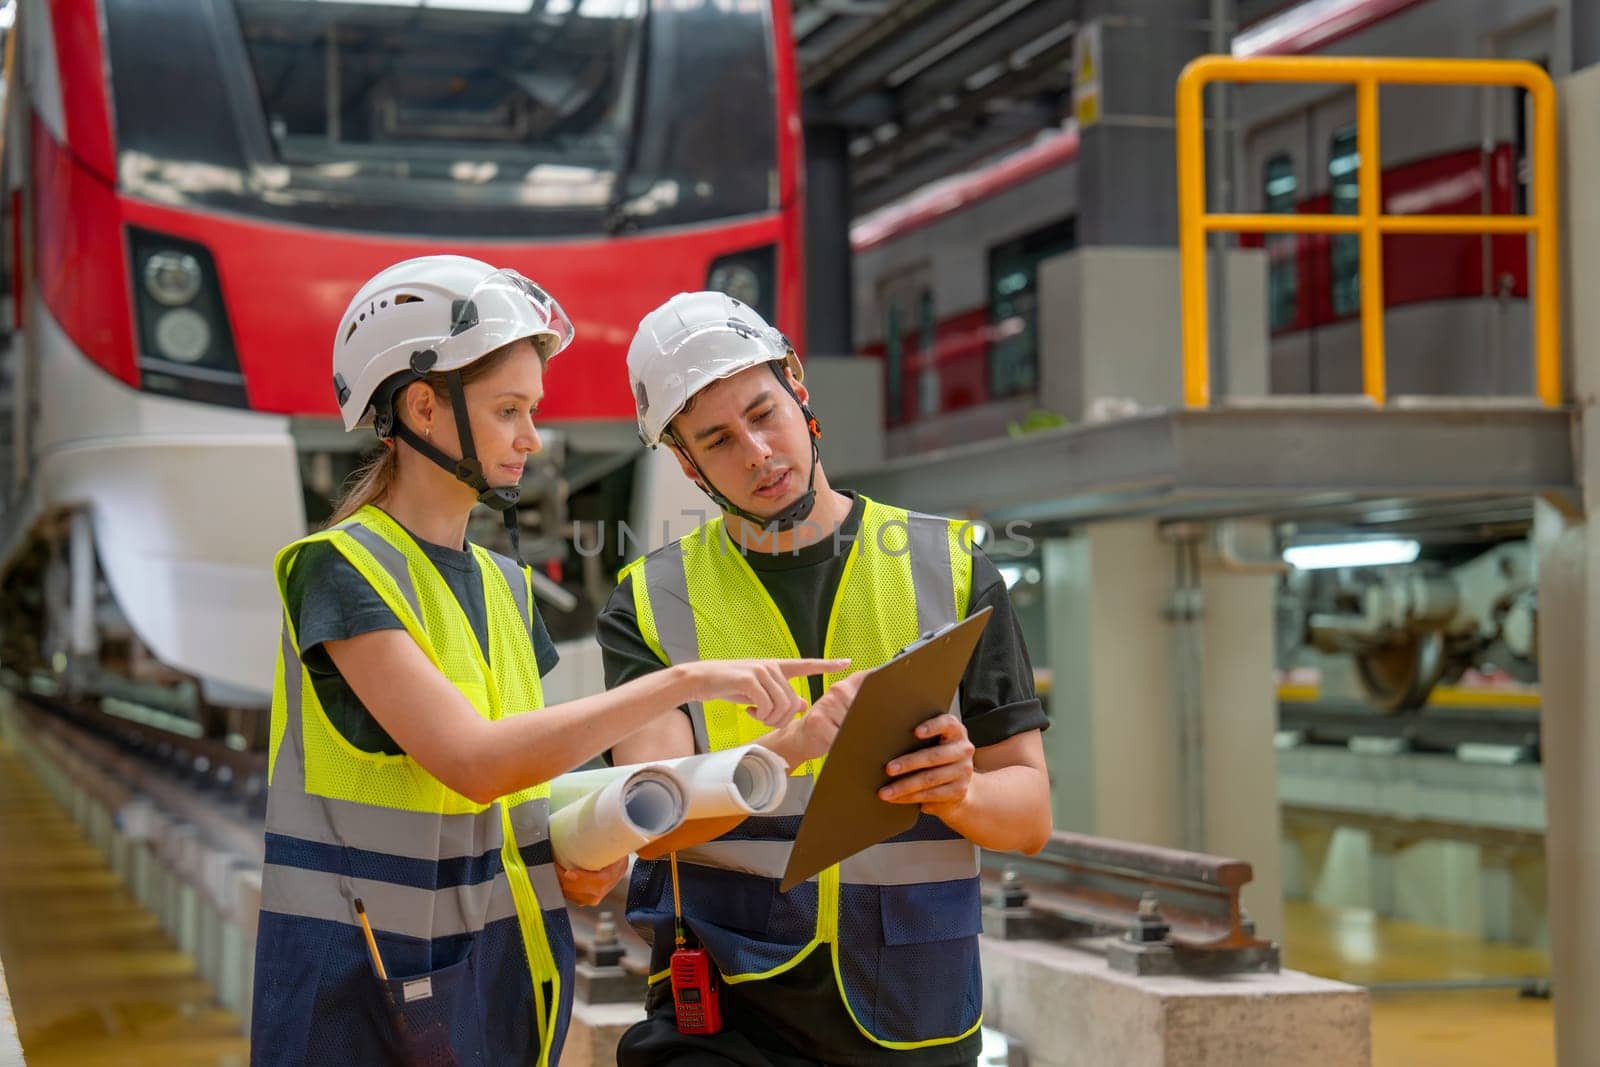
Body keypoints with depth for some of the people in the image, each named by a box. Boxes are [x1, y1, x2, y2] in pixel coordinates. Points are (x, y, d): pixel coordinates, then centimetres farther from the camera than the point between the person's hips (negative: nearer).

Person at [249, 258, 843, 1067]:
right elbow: (473, 762, -25)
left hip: (504, 981, 7)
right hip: (367, 999, -7)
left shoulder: (505, 587, 11)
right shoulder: (341, 571, -12)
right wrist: (685, 682, -26)